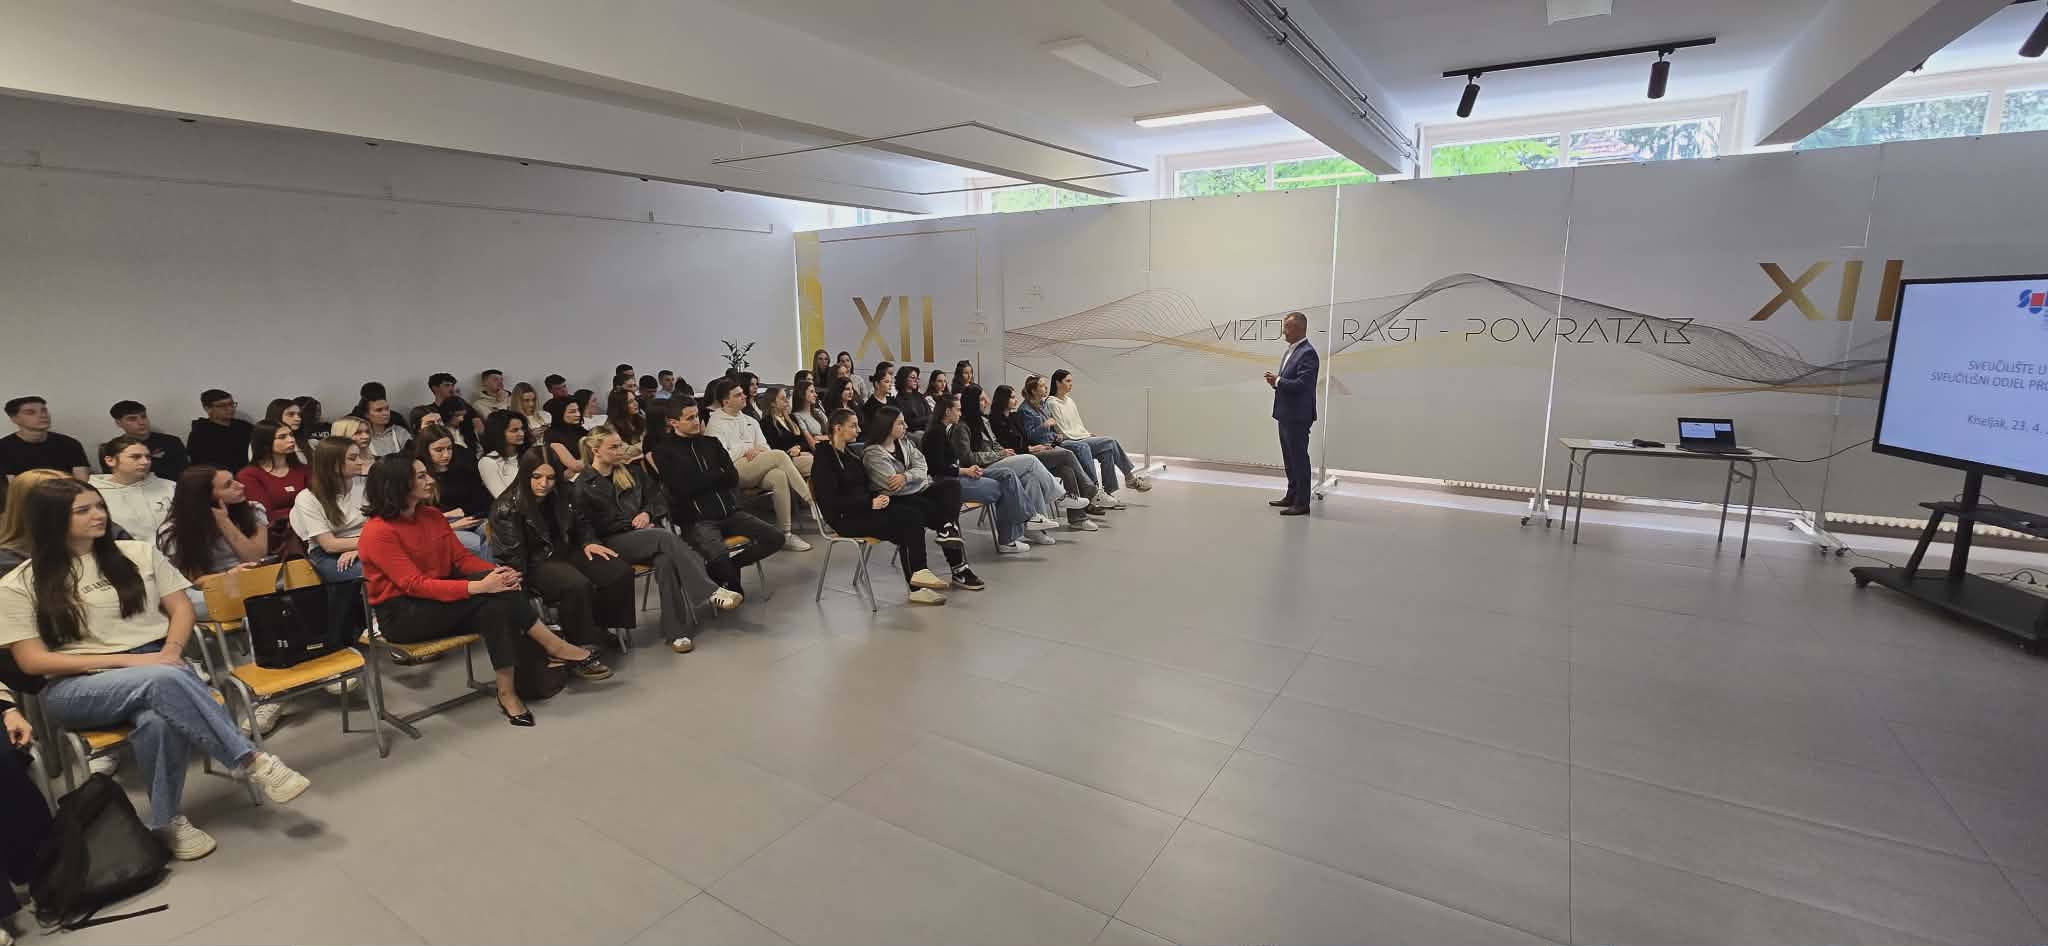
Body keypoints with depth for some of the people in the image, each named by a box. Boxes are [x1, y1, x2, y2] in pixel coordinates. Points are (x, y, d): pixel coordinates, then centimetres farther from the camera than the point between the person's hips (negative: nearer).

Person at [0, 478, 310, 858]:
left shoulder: (139, 553, 10)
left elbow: (182, 608, 11)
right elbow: (33, 661, -2)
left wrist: (171, 651, -9)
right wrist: (124, 660, -15)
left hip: (157, 669, 2)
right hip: (77, 687, -2)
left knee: (157, 720, -36)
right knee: (164, 680, -37)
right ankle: (250, 761, -34)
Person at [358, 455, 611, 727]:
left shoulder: (432, 515, 5)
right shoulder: (378, 532, -17)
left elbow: (462, 558, 4)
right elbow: (414, 584, -25)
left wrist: (496, 573, -18)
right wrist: (478, 586, -35)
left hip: (438, 596, 7)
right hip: (401, 613, -6)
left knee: (498, 604, -27)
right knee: (491, 596, -29)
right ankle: (555, 646, -22)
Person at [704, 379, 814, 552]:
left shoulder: (750, 421, 27)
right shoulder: (716, 424, 8)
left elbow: (765, 447, 22)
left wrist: (758, 451, -1)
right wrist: (746, 450, -3)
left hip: (758, 470, 5)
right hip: (734, 470, -5)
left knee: (780, 476, -32)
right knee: (779, 455, -29)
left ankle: (786, 534, -34)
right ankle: (812, 499, -27)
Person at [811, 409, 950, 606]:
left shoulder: (852, 452, 16)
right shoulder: (824, 459, -9)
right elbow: (832, 502, -16)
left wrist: (879, 495, -3)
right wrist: (870, 503, -20)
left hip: (863, 510, 7)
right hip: (845, 519, -7)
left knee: (914, 514, -19)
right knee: (906, 525, -23)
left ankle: (918, 575, -22)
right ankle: (915, 585, -17)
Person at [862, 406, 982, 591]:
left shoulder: (903, 442, 12)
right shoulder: (873, 454, -10)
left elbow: (922, 468, -1)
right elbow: (894, 486, -20)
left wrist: (906, 477, -21)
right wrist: (916, 477, -7)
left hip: (917, 491, 7)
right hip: (897, 501, -7)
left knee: (952, 485, -19)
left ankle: (946, 533, -25)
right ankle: (959, 568, -19)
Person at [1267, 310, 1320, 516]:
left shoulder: (1307, 354, -17)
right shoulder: (1291, 350, 14)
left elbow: (1301, 384, -25)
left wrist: (1278, 381, -14)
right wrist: (1276, 381, 1)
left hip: (1298, 416, -10)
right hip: (1286, 414, 10)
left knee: (1299, 458, -3)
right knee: (1289, 458, 18)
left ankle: (1302, 503, 4)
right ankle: (1292, 495, 30)